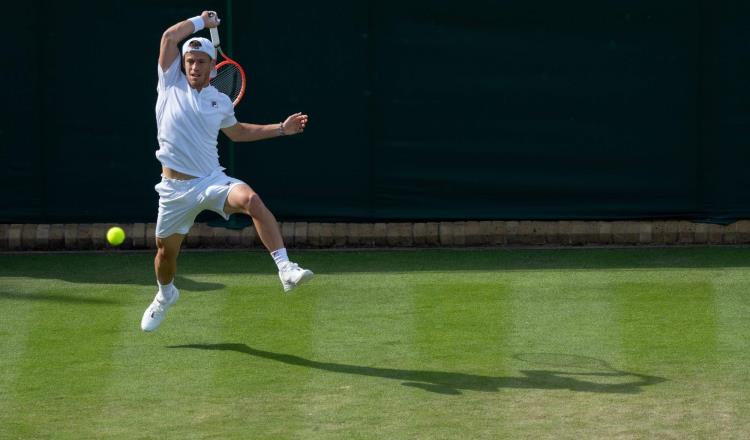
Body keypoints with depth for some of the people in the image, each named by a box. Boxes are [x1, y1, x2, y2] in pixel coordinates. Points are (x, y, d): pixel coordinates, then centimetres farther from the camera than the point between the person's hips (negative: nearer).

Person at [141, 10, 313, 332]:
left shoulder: (220, 101, 9)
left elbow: (236, 132, 30)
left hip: (212, 181, 0)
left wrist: (282, 128, 26)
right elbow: (170, 37, -9)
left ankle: (286, 269, -39)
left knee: (251, 200, -30)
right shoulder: (171, 84, 1)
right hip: (175, 188, 0)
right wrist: (202, 21, 2)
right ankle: (165, 294, 47)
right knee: (166, 250, 12)